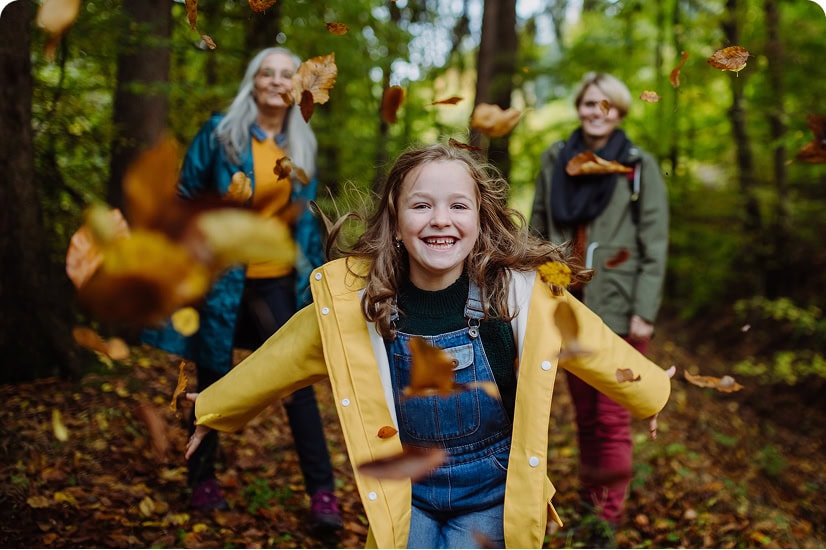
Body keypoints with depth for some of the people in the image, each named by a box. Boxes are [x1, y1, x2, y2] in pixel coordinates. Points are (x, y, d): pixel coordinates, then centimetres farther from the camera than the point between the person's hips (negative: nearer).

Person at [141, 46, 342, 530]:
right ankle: (203, 479, 28)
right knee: (213, 382, 10)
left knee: (297, 382, -4)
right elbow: (186, 195, 1)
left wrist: (313, 274, 11)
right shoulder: (221, 133, -3)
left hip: (276, 280, 2)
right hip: (220, 277, -2)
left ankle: (322, 491, 3)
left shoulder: (302, 146, 8)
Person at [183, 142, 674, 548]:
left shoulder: (522, 288, -17)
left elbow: (594, 345, 0)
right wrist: (212, 408, 11)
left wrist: (651, 391, 13)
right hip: (406, 494, 1)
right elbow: (279, 359, 0)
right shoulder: (353, 295, -15)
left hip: (492, 495, -1)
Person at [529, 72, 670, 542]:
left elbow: (655, 244, -7)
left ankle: (608, 524, 7)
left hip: (618, 309, -4)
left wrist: (644, 312, -13)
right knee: (585, 417, 14)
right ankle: (588, 509, 27)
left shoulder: (640, 167, -2)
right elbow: (539, 231, 11)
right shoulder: (556, 160, 8)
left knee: (613, 420, -3)